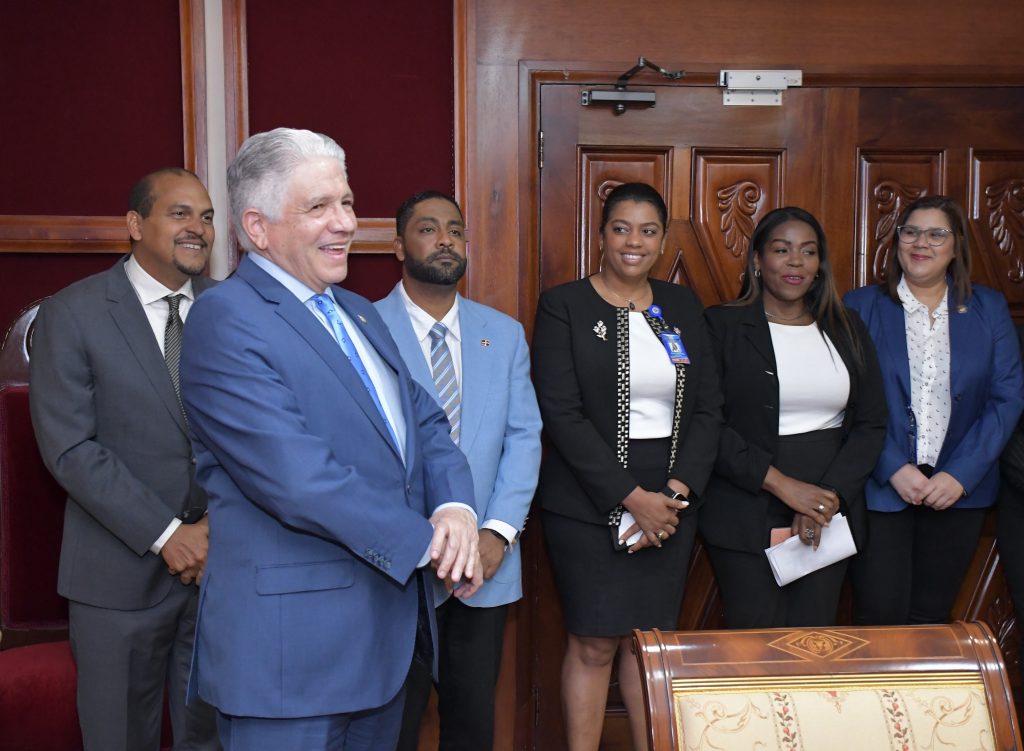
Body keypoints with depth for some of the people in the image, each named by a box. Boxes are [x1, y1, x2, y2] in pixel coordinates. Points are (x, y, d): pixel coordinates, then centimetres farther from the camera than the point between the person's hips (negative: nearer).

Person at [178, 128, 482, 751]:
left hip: (389, 627, 8)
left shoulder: (359, 313, 14)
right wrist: (425, 541, -17)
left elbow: (425, 423, 10)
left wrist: (454, 507, -11)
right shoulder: (226, 320, -14)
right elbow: (296, 478, -23)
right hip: (292, 641, -8)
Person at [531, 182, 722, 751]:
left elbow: (709, 407, 7)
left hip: (672, 502, 4)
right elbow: (562, 415, -11)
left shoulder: (683, 306, 10)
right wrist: (633, 498, -15)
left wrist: (677, 491, -7)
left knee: (652, 638, 9)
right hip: (590, 503, -3)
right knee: (595, 643, 1)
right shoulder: (564, 307, -4)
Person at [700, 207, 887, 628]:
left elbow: (871, 424, 8)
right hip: (746, 515, -3)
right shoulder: (722, 325, -1)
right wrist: (782, 484, -15)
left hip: (830, 513, 4)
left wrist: (831, 495, -7)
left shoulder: (847, 330, 12)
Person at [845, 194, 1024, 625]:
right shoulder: (861, 306, 1)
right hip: (880, 488, -2)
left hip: (960, 489, 2)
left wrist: (961, 474, -10)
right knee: (880, 618, -2)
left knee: (931, 617, 9)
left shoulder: (989, 309, 7)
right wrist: (894, 469, -15)